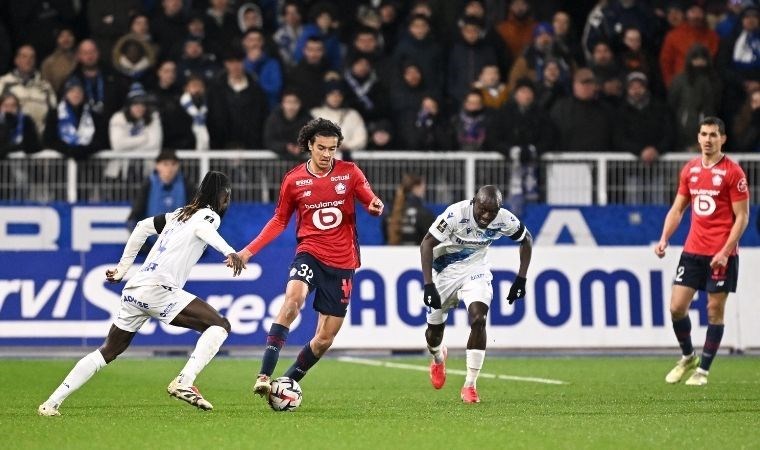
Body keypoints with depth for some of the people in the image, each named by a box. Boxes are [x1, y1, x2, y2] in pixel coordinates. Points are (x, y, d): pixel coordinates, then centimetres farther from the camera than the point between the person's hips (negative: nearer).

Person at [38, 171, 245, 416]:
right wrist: (229, 251, -37)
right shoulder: (209, 215, 4)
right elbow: (203, 229, -20)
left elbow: (143, 227, 31)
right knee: (220, 325, -9)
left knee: (107, 352, 19)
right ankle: (184, 383, -24)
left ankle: (51, 403, 15)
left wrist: (122, 268, 36)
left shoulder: (179, 214, 27)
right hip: (158, 290, -8)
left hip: (133, 291, 8)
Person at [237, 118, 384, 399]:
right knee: (293, 297, -33)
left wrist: (376, 206, -23)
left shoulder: (349, 173, 0)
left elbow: (371, 202, 4)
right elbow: (279, 220, 11)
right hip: (310, 253, -2)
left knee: (326, 338, 3)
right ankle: (264, 375, -36)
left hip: (343, 263, 2)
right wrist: (249, 251, 3)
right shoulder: (294, 180, 0)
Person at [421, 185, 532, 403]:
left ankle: (470, 386, -14)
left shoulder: (504, 220, -20)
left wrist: (521, 278, -4)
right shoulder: (456, 214, -32)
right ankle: (438, 358, 48)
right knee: (434, 330, 9)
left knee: (478, 320, -21)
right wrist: (428, 285, -32)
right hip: (445, 271, -1)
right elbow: (427, 244, -26)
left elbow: (526, 239, 1)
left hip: (476, 270, 1)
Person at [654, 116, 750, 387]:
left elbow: (742, 216, -9)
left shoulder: (733, 172, -7)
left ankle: (703, 370, 8)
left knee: (715, 309, -1)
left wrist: (725, 252, -17)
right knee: (677, 306, 0)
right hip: (693, 250, 5)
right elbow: (677, 208, 16)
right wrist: (664, 239, 1)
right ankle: (688, 357, 22)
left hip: (721, 254, -5)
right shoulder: (690, 170, 9)